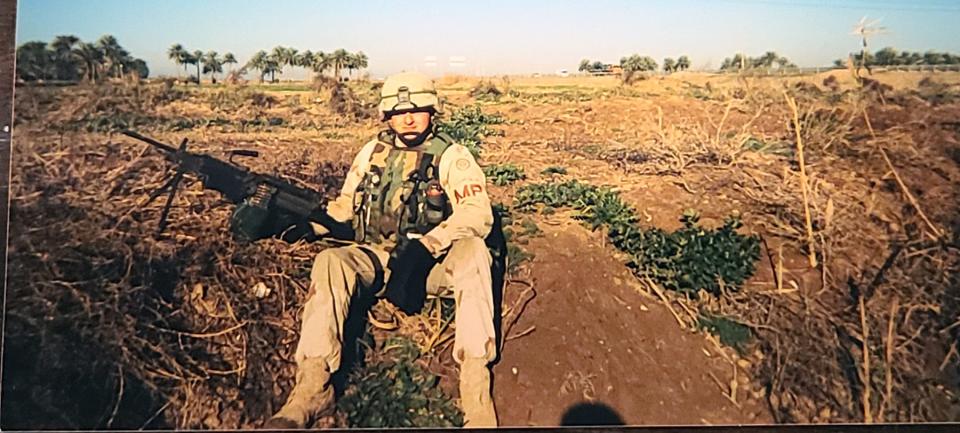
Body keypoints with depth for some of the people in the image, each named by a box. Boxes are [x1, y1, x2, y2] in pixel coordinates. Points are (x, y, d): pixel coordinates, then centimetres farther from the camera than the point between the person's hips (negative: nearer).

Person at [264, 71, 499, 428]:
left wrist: (423, 249, -32)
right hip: (378, 259, 3)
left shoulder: (451, 156, -4)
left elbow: (478, 213, -18)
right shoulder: (373, 152, 10)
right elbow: (345, 205, 15)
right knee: (329, 261, -25)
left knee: (472, 250, -33)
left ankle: (476, 388, -34)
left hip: (432, 262, -3)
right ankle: (312, 388, -27)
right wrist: (307, 222, -8)